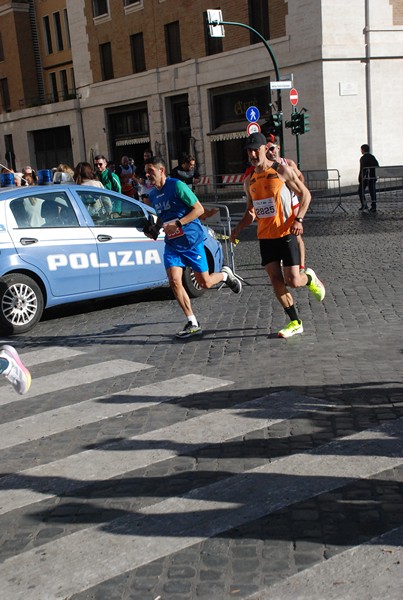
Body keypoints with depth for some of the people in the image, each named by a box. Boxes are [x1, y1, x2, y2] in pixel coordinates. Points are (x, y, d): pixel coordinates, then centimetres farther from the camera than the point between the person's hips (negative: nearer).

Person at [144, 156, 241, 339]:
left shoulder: (177, 186, -13)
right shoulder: (152, 195, 9)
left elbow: (199, 209, -15)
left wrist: (178, 223, -22)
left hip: (192, 241, -6)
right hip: (172, 244, 6)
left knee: (204, 283, -1)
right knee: (174, 282, -10)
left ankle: (225, 274, 35)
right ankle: (192, 323, 1)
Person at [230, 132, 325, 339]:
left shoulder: (282, 171, -5)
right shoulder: (249, 181, 11)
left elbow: (305, 194, 0)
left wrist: (298, 219, -15)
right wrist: (238, 228, 3)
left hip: (285, 233, -5)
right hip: (264, 236, 5)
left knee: (292, 281, -10)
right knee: (276, 281, 1)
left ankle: (310, 278, 27)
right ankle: (295, 322, 13)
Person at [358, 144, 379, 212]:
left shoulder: (363, 158, -11)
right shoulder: (372, 157, 9)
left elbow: (362, 169, -16)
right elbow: (377, 166, 10)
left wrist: (359, 179, -11)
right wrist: (376, 175, 15)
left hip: (365, 177, -6)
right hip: (373, 177, 6)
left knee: (361, 191, 10)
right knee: (372, 192, 7)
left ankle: (364, 205, 6)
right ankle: (373, 207, 6)